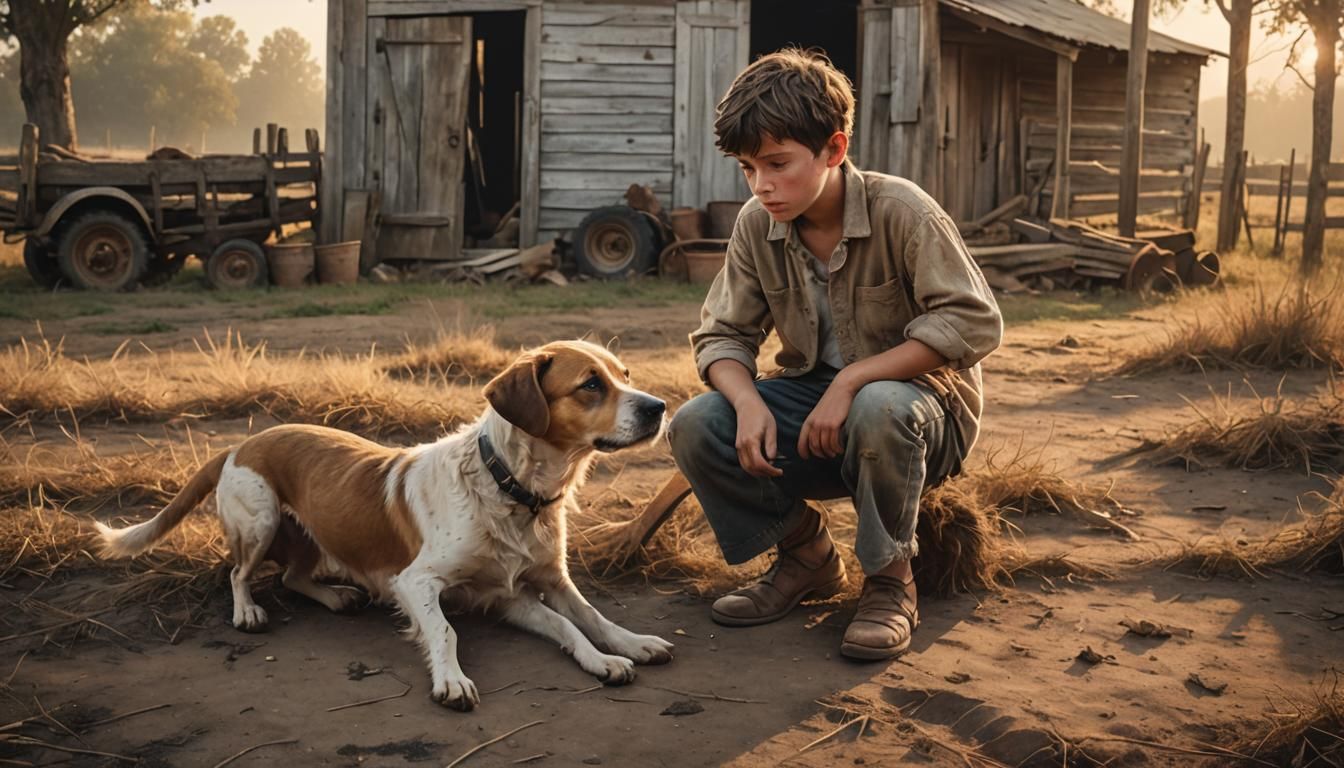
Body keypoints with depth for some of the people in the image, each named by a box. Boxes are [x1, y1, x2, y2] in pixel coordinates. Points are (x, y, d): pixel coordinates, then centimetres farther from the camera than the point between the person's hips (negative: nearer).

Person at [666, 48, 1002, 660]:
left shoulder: (900, 211, -20)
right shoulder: (756, 225, -5)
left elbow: (974, 323, -26)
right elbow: (723, 335, 0)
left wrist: (851, 381, -30)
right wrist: (748, 403, -24)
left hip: (915, 395, -5)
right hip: (813, 404, 5)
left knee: (880, 409, -41)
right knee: (695, 427, -19)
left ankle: (890, 581, -14)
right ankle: (807, 555, 5)